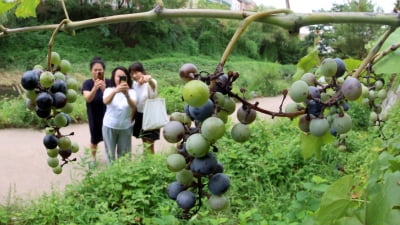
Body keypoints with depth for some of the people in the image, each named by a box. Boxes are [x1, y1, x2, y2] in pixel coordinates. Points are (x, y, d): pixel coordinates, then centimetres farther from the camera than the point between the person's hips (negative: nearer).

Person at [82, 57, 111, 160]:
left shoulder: (109, 83, -10)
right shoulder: (87, 83, -12)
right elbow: (88, 99, -26)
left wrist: (104, 89, -34)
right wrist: (95, 88, -44)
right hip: (94, 117, 0)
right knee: (94, 139, 13)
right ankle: (93, 158, 37)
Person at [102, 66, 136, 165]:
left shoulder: (131, 91, -6)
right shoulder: (109, 90, -6)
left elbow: (133, 106, -27)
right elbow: (106, 101, -29)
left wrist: (127, 95, -48)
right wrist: (115, 91, -50)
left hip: (125, 127, 0)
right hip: (109, 126, 0)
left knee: (124, 154, 10)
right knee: (110, 153, 12)